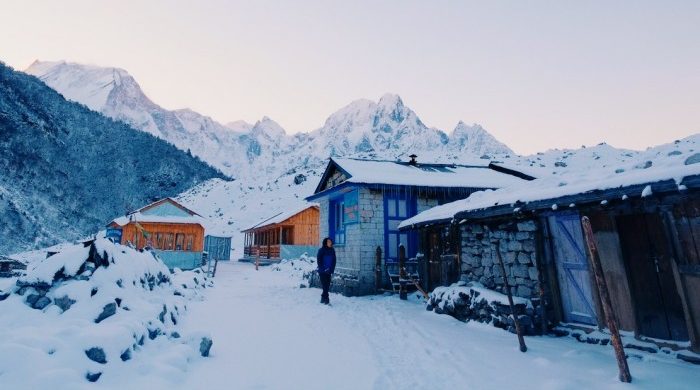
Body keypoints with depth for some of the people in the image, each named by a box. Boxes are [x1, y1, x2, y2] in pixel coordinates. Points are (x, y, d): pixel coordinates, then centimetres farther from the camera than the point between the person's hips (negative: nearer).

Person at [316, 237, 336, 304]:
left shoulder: (332, 250, 6)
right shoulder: (321, 250, -9)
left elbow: (334, 261, 11)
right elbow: (319, 261, -8)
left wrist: (332, 270, 3)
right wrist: (323, 269, -13)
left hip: (329, 272, 5)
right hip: (322, 272, -5)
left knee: (327, 285, 9)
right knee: (324, 285, -6)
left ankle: (323, 298, 23)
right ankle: (326, 299, -1)